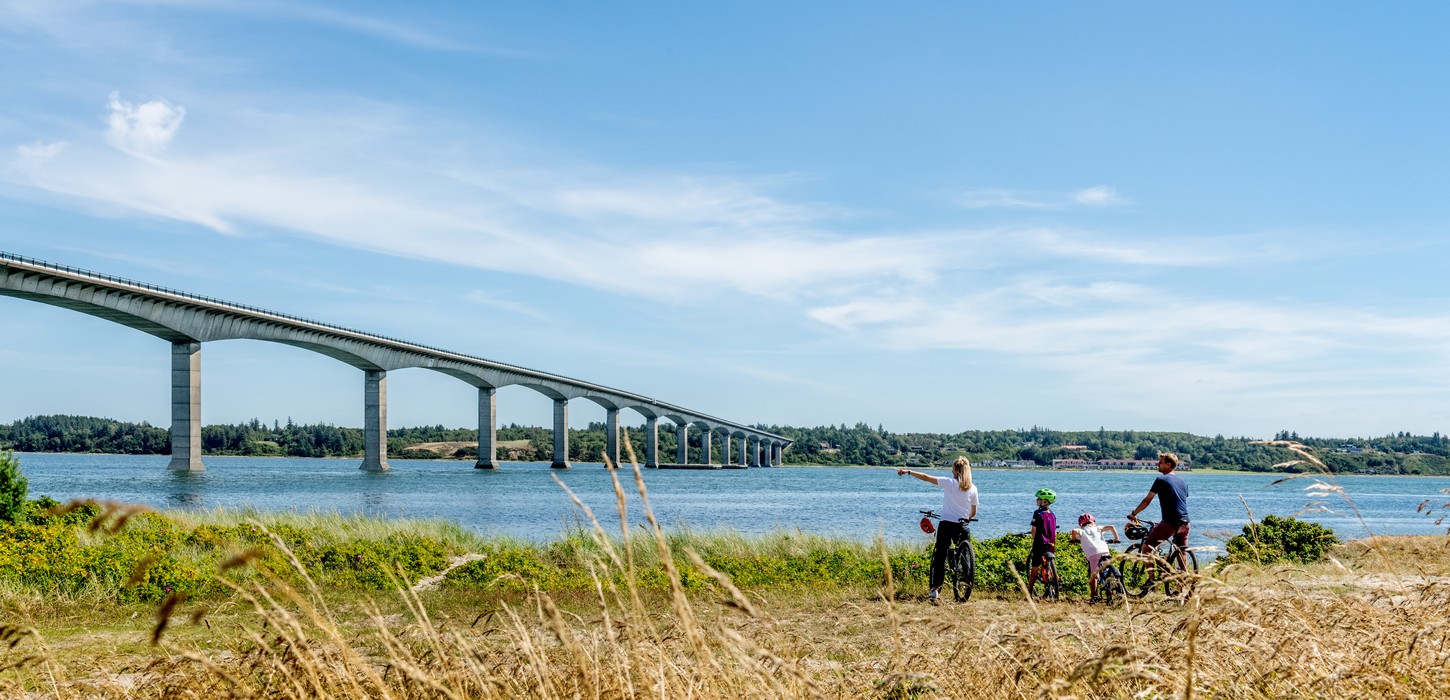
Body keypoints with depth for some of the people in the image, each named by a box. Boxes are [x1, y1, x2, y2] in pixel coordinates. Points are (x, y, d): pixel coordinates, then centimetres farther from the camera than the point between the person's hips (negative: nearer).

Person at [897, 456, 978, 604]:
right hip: (962, 526, 3)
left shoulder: (949, 482, -6)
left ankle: (935, 590, -16)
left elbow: (926, 478, -4)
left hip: (946, 524, -3)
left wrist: (908, 471, 6)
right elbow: (974, 512, 10)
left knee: (940, 557, -5)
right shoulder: (972, 488, 3)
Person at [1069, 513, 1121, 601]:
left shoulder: (1082, 531, 20)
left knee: (1093, 575, 7)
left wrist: (1074, 539, 16)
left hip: (1093, 554, -2)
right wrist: (1116, 538, 28)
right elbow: (1111, 527, 16)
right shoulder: (1097, 528, 27)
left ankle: (1094, 595, 1)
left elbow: (1075, 531, -2)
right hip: (1104, 551, 2)